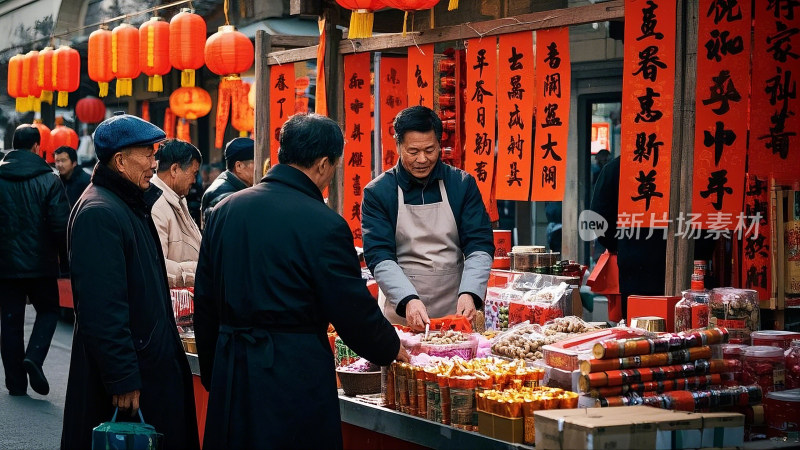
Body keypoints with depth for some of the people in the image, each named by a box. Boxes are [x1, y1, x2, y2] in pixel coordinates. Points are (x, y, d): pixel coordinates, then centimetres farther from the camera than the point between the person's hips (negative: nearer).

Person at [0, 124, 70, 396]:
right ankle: (34, 357, -8)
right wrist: (54, 247, 7)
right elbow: (61, 224, -13)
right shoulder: (49, 180, -9)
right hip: (41, 262, -2)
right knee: (48, 311, 16)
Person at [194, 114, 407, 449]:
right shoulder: (324, 225, -13)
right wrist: (392, 349, 11)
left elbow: (204, 304, 10)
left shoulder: (224, 210, 5)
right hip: (296, 380, -6)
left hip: (230, 374, 6)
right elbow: (355, 312, -8)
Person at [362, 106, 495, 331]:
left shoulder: (462, 184, 2)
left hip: (457, 313, 1)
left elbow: (480, 246, -2)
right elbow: (379, 256, -9)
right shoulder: (377, 193, -3)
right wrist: (407, 300, -25)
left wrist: (469, 293, -19)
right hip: (400, 317, -1)